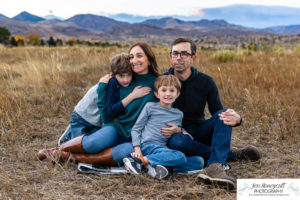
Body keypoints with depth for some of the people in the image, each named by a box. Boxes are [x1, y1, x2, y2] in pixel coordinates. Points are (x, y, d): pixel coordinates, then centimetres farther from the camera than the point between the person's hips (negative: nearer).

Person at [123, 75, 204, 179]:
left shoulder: (179, 114, 18)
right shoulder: (150, 107, 6)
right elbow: (136, 129, 5)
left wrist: (181, 131, 7)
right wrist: (137, 148, -8)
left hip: (164, 148, 6)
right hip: (148, 145, -6)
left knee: (199, 162, -15)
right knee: (180, 157, -30)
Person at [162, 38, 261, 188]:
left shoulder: (205, 82, -3)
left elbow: (219, 114, -4)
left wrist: (236, 119, -29)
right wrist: (176, 130, -24)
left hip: (198, 133, 2)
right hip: (176, 134, -2)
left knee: (223, 115, -25)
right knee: (176, 142, -37)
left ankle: (215, 166, -46)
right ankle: (231, 155, -23)